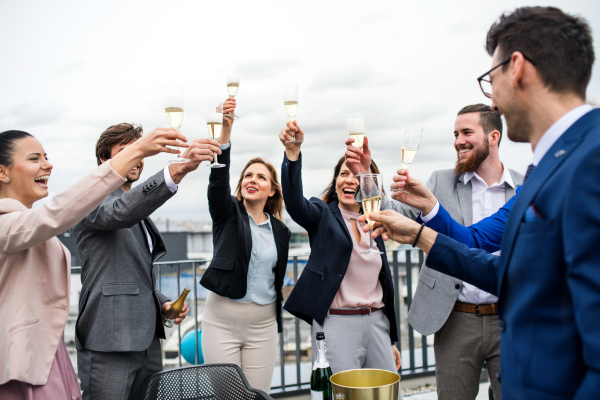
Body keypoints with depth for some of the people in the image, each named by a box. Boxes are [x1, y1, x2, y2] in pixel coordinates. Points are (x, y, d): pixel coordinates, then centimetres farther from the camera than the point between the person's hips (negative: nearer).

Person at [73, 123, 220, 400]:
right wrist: (178, 169, -43)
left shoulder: (138, 213, 21)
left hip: (146, 339, 8)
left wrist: (162, 303, 9)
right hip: (109, 344, -8)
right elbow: (121, 211, -31)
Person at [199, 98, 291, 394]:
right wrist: (225, 129, -34)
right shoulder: (227, 213, -1)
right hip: (222, 318, -2)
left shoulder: (280, 231, 7)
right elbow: (218, 179, -20)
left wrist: (277, 325, 12)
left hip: (263, 324, 3)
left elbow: (278, 280, 12)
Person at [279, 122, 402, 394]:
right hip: (336, 324, -5)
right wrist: (293, 152, -40)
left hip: (377, 323, 5)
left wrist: (392, 340, 18)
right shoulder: (323, 216, 0)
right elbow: (294, 201, -24)